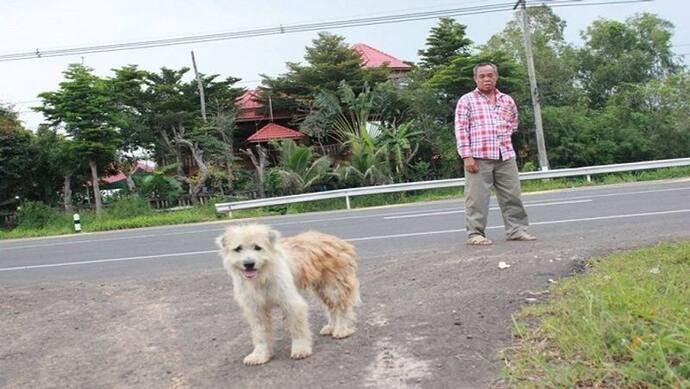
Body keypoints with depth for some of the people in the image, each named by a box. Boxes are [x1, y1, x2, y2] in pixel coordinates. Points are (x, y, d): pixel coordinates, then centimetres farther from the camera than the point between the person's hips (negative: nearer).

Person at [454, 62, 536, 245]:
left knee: (512, 195, 6)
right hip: (478, 158, -4)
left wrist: (503, 138, 12)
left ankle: (517, 229, 16)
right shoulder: (466, 101, 3)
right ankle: (475, 234, 4)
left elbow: (513, 124, 30)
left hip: (506, 156, 4)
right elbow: (461, 129, -4)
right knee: (477, 199, -4)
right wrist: (466, 156, -12)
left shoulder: (507, 100, 15)